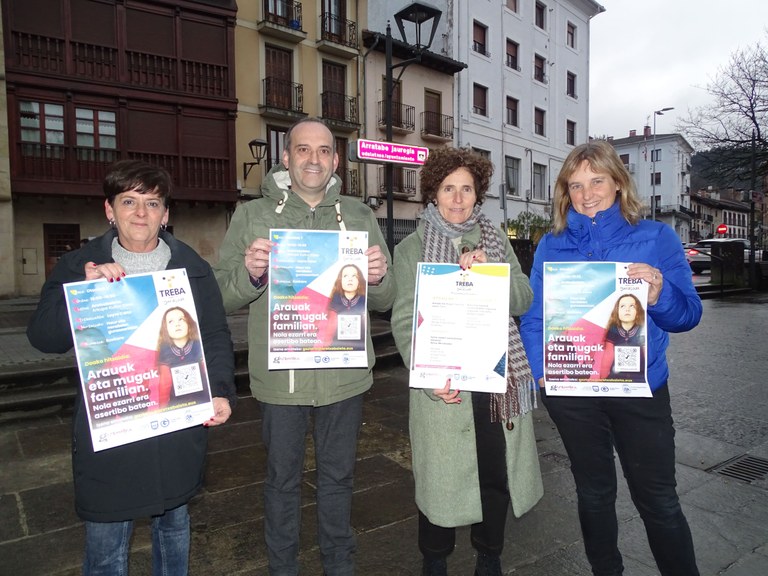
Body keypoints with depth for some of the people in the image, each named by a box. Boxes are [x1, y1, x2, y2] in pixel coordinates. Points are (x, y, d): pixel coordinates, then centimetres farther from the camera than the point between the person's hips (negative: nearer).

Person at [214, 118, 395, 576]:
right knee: (283, 478, 15)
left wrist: (379, 277, -16)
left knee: (338, 477, 17)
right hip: (279, 376, -1)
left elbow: (385, 301, 6)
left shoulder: (360, 216, 5)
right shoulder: (252, 216, 1)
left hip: (345, 375, 1)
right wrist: (251, 272, -21)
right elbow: (224, 298, -1)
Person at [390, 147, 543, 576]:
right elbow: (404, 320, -5)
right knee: (441, 478, 6)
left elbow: (523, 300, 6)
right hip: (445, 382, -3)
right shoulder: (412, 248, 2)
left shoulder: (496, 240, 11)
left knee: (496, 477, 13)